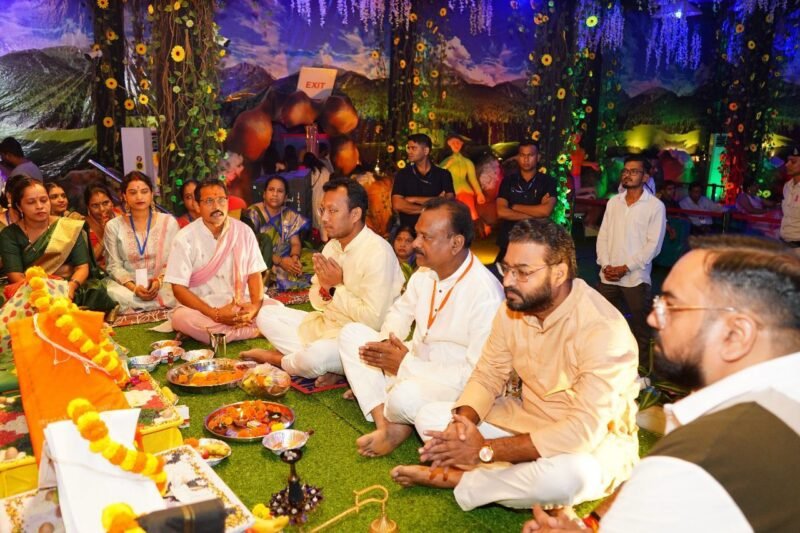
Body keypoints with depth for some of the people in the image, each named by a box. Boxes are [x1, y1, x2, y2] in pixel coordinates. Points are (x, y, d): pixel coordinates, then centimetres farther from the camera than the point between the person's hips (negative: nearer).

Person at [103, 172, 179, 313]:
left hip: (163, 284, 0)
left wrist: (160, 281, -18)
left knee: (173, 294, -34)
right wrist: (133, 287, -17)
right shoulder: (113, 226, 6)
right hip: (127, 285, 0)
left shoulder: (168, 222, 6)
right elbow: (114, 266, 2)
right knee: (113, 294, -34)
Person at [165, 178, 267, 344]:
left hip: (240, 306, 1)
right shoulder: (185, 238, -5)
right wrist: (216, 314, -22)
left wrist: (255, 306, -19)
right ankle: (254, 331, -23)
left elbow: (254, 274, 2)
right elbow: (179, 288, -10)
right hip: (201, 308, -1)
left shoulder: (244, 232, 3)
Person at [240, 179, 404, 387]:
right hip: (325, 324, 9)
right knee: (266, 315, 2)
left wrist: (336, 287, -14)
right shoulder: (332, 246, 6)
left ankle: (275, 358, 0)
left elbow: (373, 320, -24)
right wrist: (324, 288, -12)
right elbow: (317, 302, 11)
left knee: (314, 357, -36)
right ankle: (325, 368, -10)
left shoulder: (377, 253, -20)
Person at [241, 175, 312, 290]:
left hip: (287, 260, 4)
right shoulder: (253, 214, -8)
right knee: (264, 239, -33)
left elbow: (296, 243, 2)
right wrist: (280, 261, -25)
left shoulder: (290, 216, 7)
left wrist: (295, 257, -23)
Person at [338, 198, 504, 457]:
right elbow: (401, 311, 17)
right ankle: (387, 424, -16)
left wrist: (406, 364, -23)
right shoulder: (426, 272, -1)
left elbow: (479, 372, -27)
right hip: (414, 364, 8)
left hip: (454, 385, -8)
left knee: (404, 396, -38)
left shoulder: (486, 294, -26)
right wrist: (386, 341, -8)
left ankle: (389, 415, 2)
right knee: (351, 332, -2)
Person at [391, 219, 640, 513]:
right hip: (529, 420, 6)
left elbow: (584, 430, -33)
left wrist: (486, 449, -31)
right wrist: (462, 421, -23)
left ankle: (458, 479, -16)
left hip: (595, 439, -5)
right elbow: (487, 376, 0)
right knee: (429, 417, -4)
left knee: (572, 474, -41)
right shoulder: (512, 309, -8)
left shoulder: (602, 329, -29)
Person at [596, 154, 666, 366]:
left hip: (636, 278, -4)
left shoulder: (655, 206, -5)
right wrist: (605, 265, -6)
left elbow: (653, 245, -9)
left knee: (640, 328, 6)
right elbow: (603, 236, 8)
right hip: (607, 276, 4)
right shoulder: (613, 202, 10)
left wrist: (626, 268, -13)